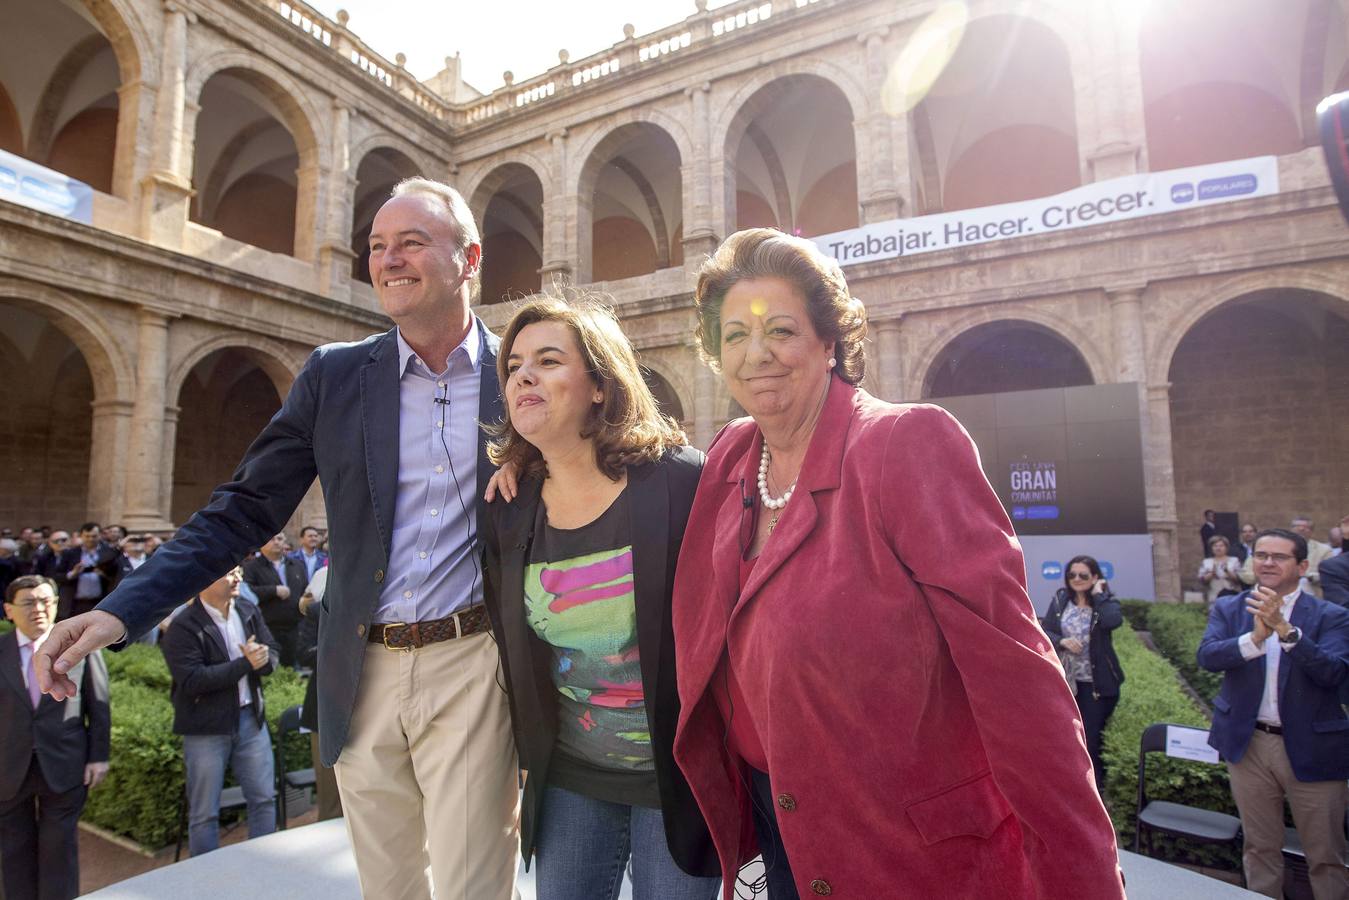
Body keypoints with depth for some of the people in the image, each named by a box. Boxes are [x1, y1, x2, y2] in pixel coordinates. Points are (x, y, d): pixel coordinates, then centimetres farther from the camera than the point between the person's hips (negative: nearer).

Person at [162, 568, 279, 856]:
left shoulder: (249, 611, 4)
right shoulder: (183, 626, -13)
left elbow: (272, 653, 5)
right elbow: (192, 680, -21)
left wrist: (261, 658, -18)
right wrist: (245, 663, -19)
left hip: (251, 718, 5)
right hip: (206, 727, -5)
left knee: (264, 799, 12)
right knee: (204, 813, 8)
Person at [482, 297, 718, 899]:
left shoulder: (680, 481, -17)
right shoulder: (511, 511, -2)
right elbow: (512, 648, 9)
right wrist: (529, 759, 12)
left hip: (676, 773, -4)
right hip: (568, 777, 4)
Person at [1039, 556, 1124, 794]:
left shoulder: (1106, 600, -8)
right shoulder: (1060, 600, 0)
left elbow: (1113, 621, -31)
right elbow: (1044, 632, 0)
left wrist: (1099, 595, -20)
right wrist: (1062, 641, -18)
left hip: (1096, 682, -4)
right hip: (1066, 680, 4)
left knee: (1093, 737, 3)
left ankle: (1097, 786, 21)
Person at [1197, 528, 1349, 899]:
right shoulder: (1228, 609, 0)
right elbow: (1206, 656, -15)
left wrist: (1284, 629, -30)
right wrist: (1256, 636, -31)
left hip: (1312, 747, -1)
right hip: (1249, 743, 2)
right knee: (1260, 847, 16)